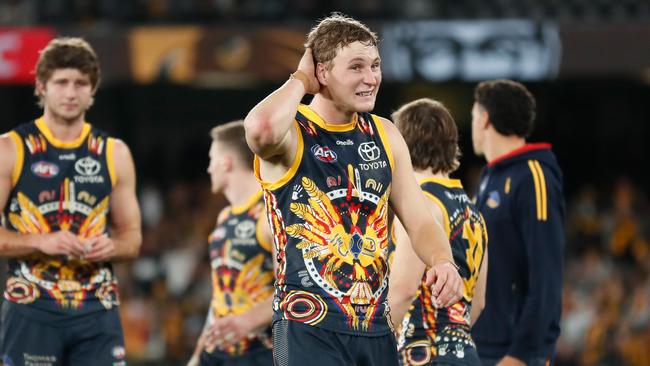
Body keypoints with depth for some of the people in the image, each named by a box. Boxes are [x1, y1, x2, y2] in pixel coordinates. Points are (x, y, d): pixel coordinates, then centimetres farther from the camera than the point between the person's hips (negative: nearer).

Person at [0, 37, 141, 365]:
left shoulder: (114, 154, 11)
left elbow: (132, 237, 16)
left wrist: (112, 247, -7)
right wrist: (42, 242, -19)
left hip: (97, 310, 2)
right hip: (31, 309, -2)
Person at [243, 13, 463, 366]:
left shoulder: (384, 135, 12)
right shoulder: (292, 135, -7)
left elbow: (419, 221, 13)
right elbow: (261, 128, -34)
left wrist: (442, 261, -11)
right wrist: (301, 79, -13)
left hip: (376, 329, 6)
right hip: (308, 328, -6)